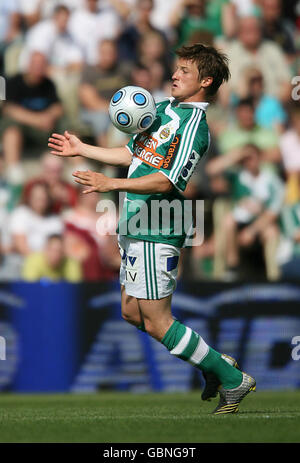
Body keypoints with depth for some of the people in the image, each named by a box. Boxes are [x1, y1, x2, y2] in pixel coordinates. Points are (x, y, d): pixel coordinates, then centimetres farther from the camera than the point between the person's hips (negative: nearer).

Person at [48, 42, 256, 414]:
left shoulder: (194, 126, -16)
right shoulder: (162, 108, 13)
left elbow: (165, 181, -23)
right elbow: (133, 154, 24)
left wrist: (112, 184, -28)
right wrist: (81, 149, 25)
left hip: (156, 234, -10)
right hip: (135, 227, 10)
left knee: (157, 322, -7)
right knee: (132, 313, 15)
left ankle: (233, 381, 3)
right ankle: (214, 366, 24)